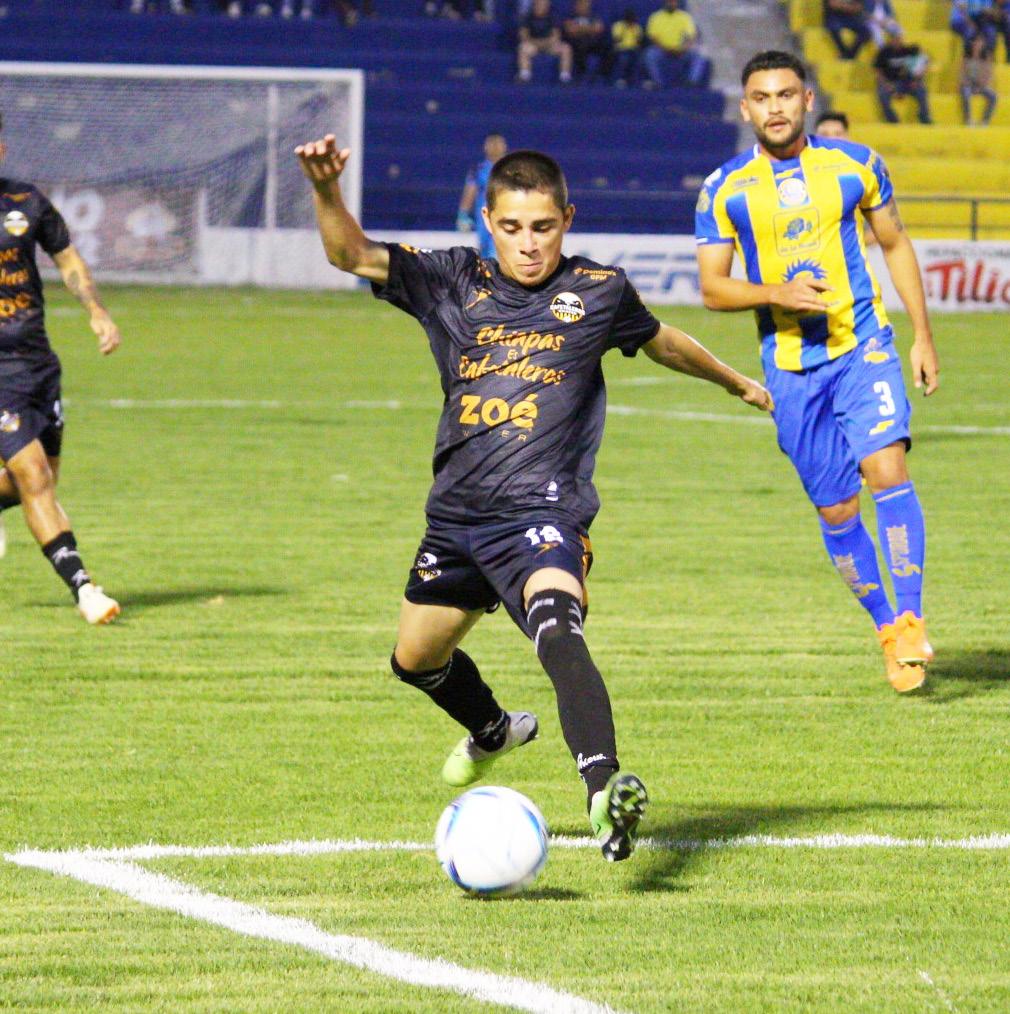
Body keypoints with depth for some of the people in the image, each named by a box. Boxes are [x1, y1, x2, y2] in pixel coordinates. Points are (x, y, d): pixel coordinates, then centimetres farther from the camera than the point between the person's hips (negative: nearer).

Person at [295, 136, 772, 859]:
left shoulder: (598, 291, 4)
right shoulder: (454, 283, 5)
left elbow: (660, 341, 24)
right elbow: (352, 255, -6)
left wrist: (737, 383, 40)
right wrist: (326, 189, -26)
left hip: (542, 514, -5)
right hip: (456, 512, 5)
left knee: (558, 631, -33)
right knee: (415, 660, 23)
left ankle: (605, 790, -52)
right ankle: (494, 730, 56)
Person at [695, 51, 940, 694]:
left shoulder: (855, 164, 2)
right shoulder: (724, 191, -1)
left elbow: (896, 245, 14)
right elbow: (712, 288, 2)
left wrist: (923, 334, 10)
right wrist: (777, 293, -16)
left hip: (864, 349, -1)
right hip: (789, 368, 1)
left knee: (887, 469, -22)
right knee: (837, 510, 3)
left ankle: (911, 622, -19)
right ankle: (885, 626, 20)